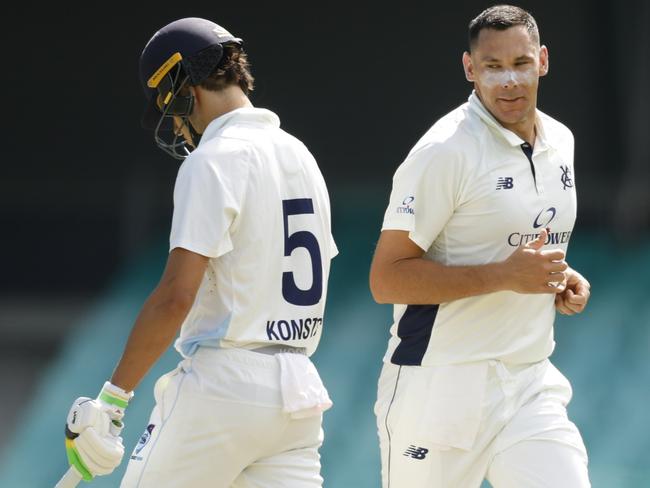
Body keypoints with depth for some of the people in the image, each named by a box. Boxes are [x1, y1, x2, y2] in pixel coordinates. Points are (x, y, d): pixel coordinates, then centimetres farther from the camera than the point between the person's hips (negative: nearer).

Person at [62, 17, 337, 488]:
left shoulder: (213, 161, -11)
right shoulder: (301, 156, 15)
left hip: (223, 388, -8)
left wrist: (113, 397, -17)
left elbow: (177, 295, -19)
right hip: (299, 389, 8)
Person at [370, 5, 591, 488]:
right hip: (441, 388, -6)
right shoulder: (445, 152, -13)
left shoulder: (560, 141, 11)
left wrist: (560, 276, 6)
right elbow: (386, 279, -17)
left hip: (532, 388, 6)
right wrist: (504, 275, -23)